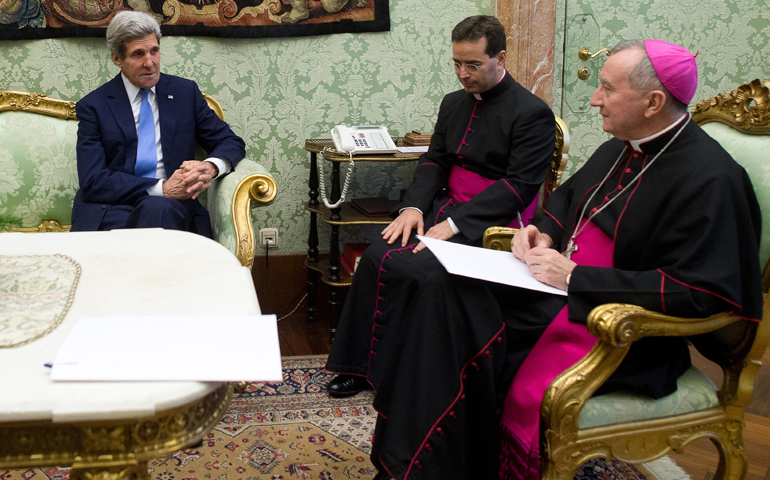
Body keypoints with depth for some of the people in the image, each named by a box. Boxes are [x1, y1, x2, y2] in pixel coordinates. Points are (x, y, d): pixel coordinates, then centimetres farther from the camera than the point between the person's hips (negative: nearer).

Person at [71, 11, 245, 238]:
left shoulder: (185, 92, 14)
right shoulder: (93, 106, 6)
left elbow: (232, 143, 14)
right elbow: (93, 181, -5)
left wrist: (210, 167, -12)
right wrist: (162, 188, -18)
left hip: (172, 205, 2)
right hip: (113, 207, -1)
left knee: (158, 209, -35)